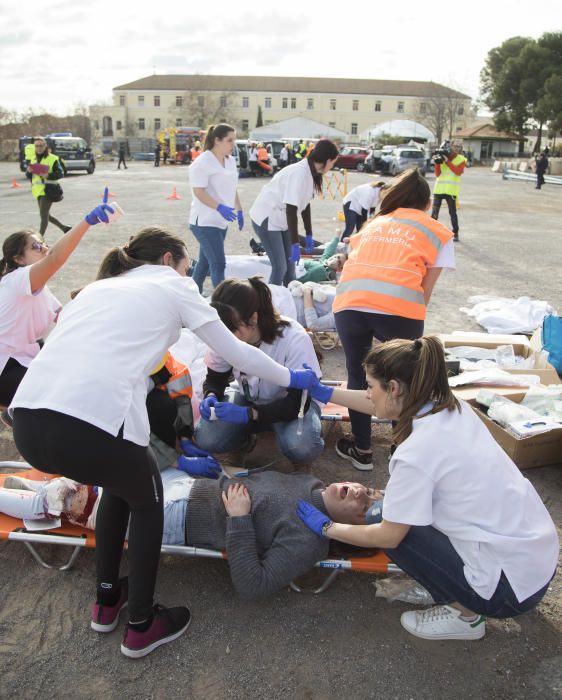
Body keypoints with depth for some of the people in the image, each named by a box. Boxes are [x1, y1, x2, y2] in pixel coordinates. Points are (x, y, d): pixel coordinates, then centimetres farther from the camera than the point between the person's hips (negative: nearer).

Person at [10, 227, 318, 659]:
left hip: (28, 422, 6)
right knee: (146, 499, 25)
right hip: (92, 424, -6)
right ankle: (142, 627, 35)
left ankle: (107, 601, 46)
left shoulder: (99, 286, 28)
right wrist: (292, 378, 34)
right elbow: (236, 352, 18)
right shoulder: (172, 285, 14)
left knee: (120, 482, 33)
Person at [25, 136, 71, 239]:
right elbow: (29, 175, 19)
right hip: (38, 191, 8)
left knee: (43, 214, -12)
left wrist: (48, 175, -27)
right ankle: (64, 228, 28)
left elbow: (61, 173, -12)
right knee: (46, 215, 14)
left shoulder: (52, 158, -7)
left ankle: (40, 237, -8)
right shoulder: (33, 158, 14)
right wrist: (29, 171, -5)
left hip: (48, 190, -8)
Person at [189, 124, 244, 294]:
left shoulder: (231, 161, 11)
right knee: (218, 264, -12)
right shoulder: (202, 162, -15)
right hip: (205, 221, -8)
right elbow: (199, 191, -20)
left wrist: (239, 210, 19)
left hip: (221, 221, 8)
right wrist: (219, 207, -30)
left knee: (205, 261, 17)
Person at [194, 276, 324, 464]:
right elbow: (215, 378, -2)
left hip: (293, 401, -4)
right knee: (206, 439, -20)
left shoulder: (293, 338, -31)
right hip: (249, 399, 4)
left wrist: (249, 414, -39)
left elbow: (299, 402, -28)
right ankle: (264, 427, 7)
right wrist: (211, 396, -27)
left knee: (300, 446, -34)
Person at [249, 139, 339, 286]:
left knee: (290, 264, 11)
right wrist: (295, 244, -26)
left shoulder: (312, 173, 1)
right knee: (280, 266, -10)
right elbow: (291, 210, -28)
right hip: (266, 218, -9)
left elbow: (305, 205, 9)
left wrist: (309, 235, 12)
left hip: (281, 219, 9)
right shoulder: (299, 174, -27)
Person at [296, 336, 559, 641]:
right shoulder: (452, 406, -3)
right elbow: (391, 407, 16)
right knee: (394, 511, 15)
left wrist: (327, 528, 2)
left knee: (387, 526, 2)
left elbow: (388, 536, -13)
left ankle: (463, 614, 12)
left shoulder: (417, 453, -25)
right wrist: (326, 393, 19)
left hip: (509, 587, -8)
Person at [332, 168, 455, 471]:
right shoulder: (438, 233, 23)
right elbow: (425, 289, 16)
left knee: (357, 374, 22)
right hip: (398, 307, -2)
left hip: (349, 303, 2)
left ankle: (361, 449, 31)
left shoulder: (373, 223, 32)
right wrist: (411, 318, 26)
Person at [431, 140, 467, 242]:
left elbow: (458, 172, -17)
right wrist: (437, 163, -12)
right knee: (434, 212, 1)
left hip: (451, 190, -2)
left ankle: (455, 233, 11)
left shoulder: (461, 160, 1)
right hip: (439, 188, 2)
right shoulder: (443, 156, 7)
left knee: (452, 213, 2)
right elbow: (437, 174, 3)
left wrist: (447, 161, -19)